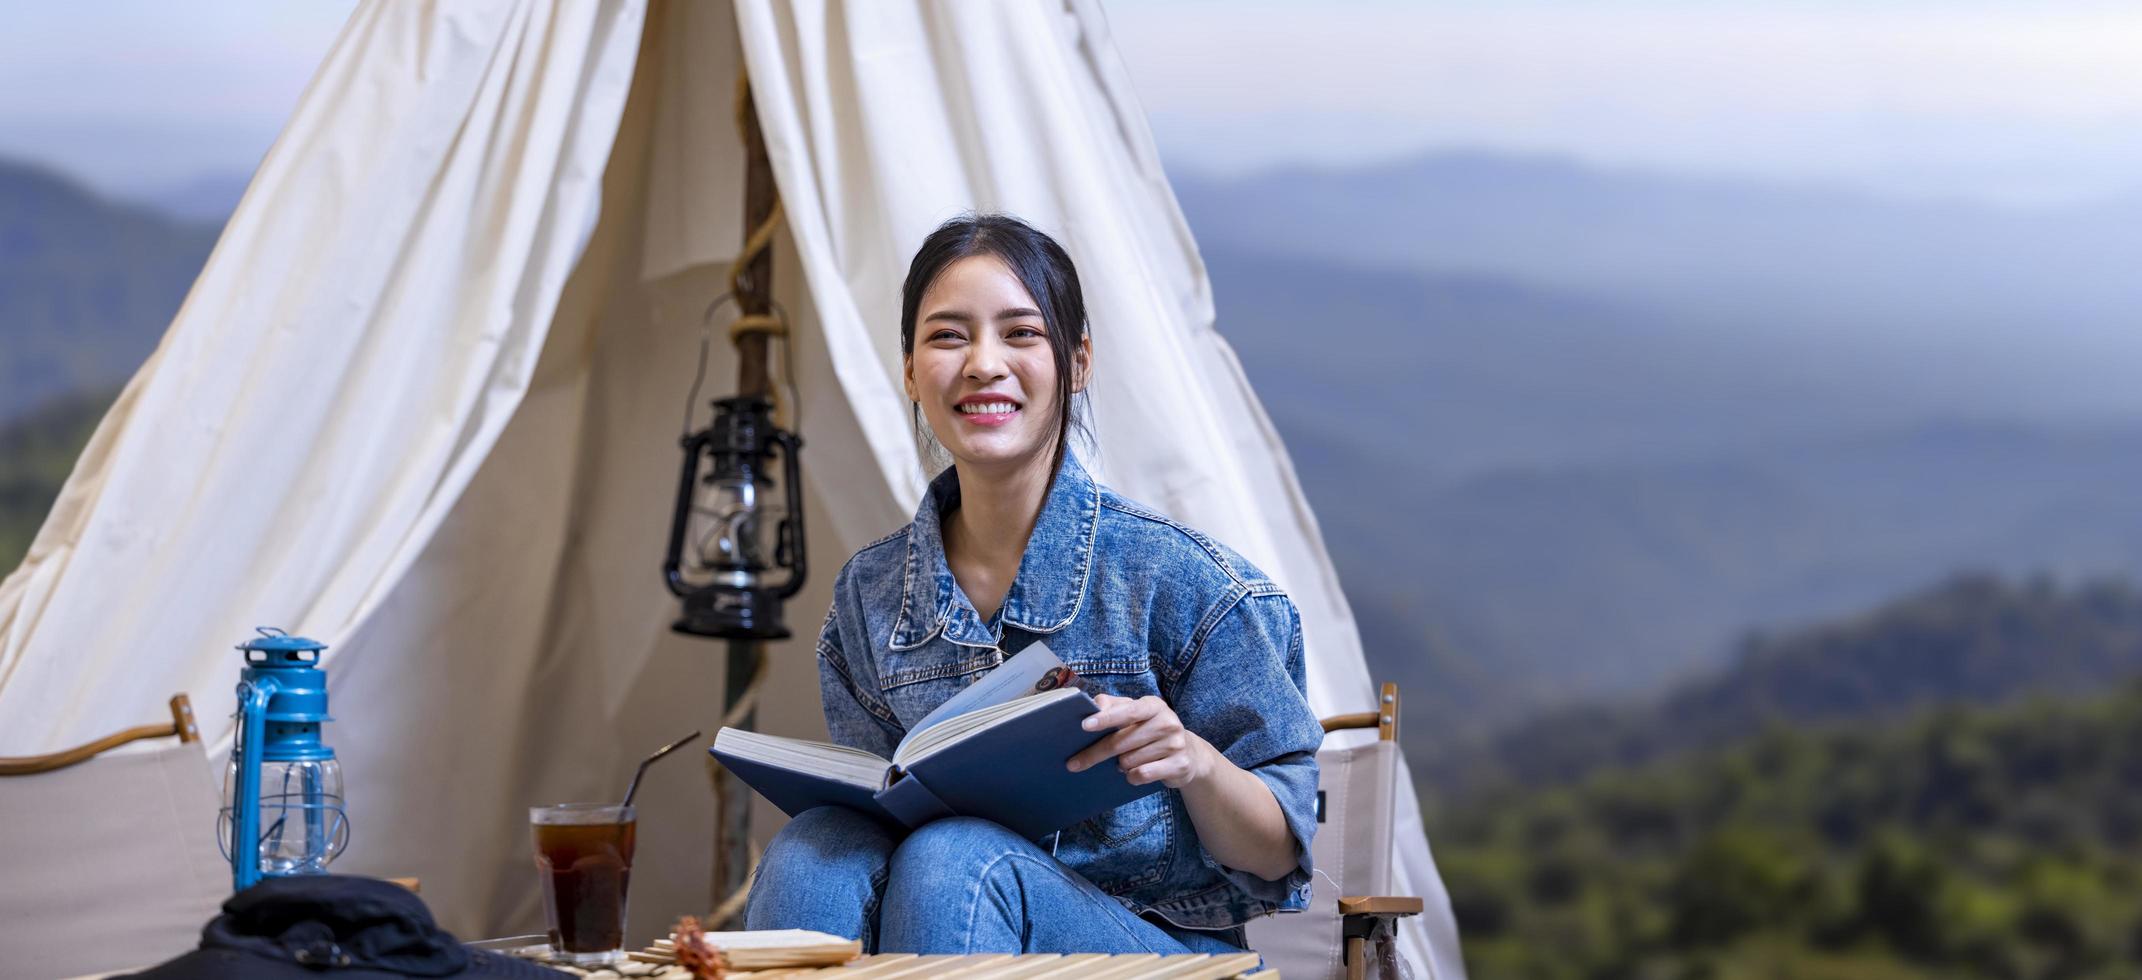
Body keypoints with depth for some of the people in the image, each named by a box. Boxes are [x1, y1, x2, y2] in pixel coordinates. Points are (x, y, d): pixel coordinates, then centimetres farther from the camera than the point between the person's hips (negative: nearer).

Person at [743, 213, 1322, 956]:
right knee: (814, 851, -27)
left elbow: (1277, 858, -3)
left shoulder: (1175, 580, -8)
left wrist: (1195, 763, -25)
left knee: (950, 861, -32)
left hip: (1159, 942, -3)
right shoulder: (868, 597, 6)